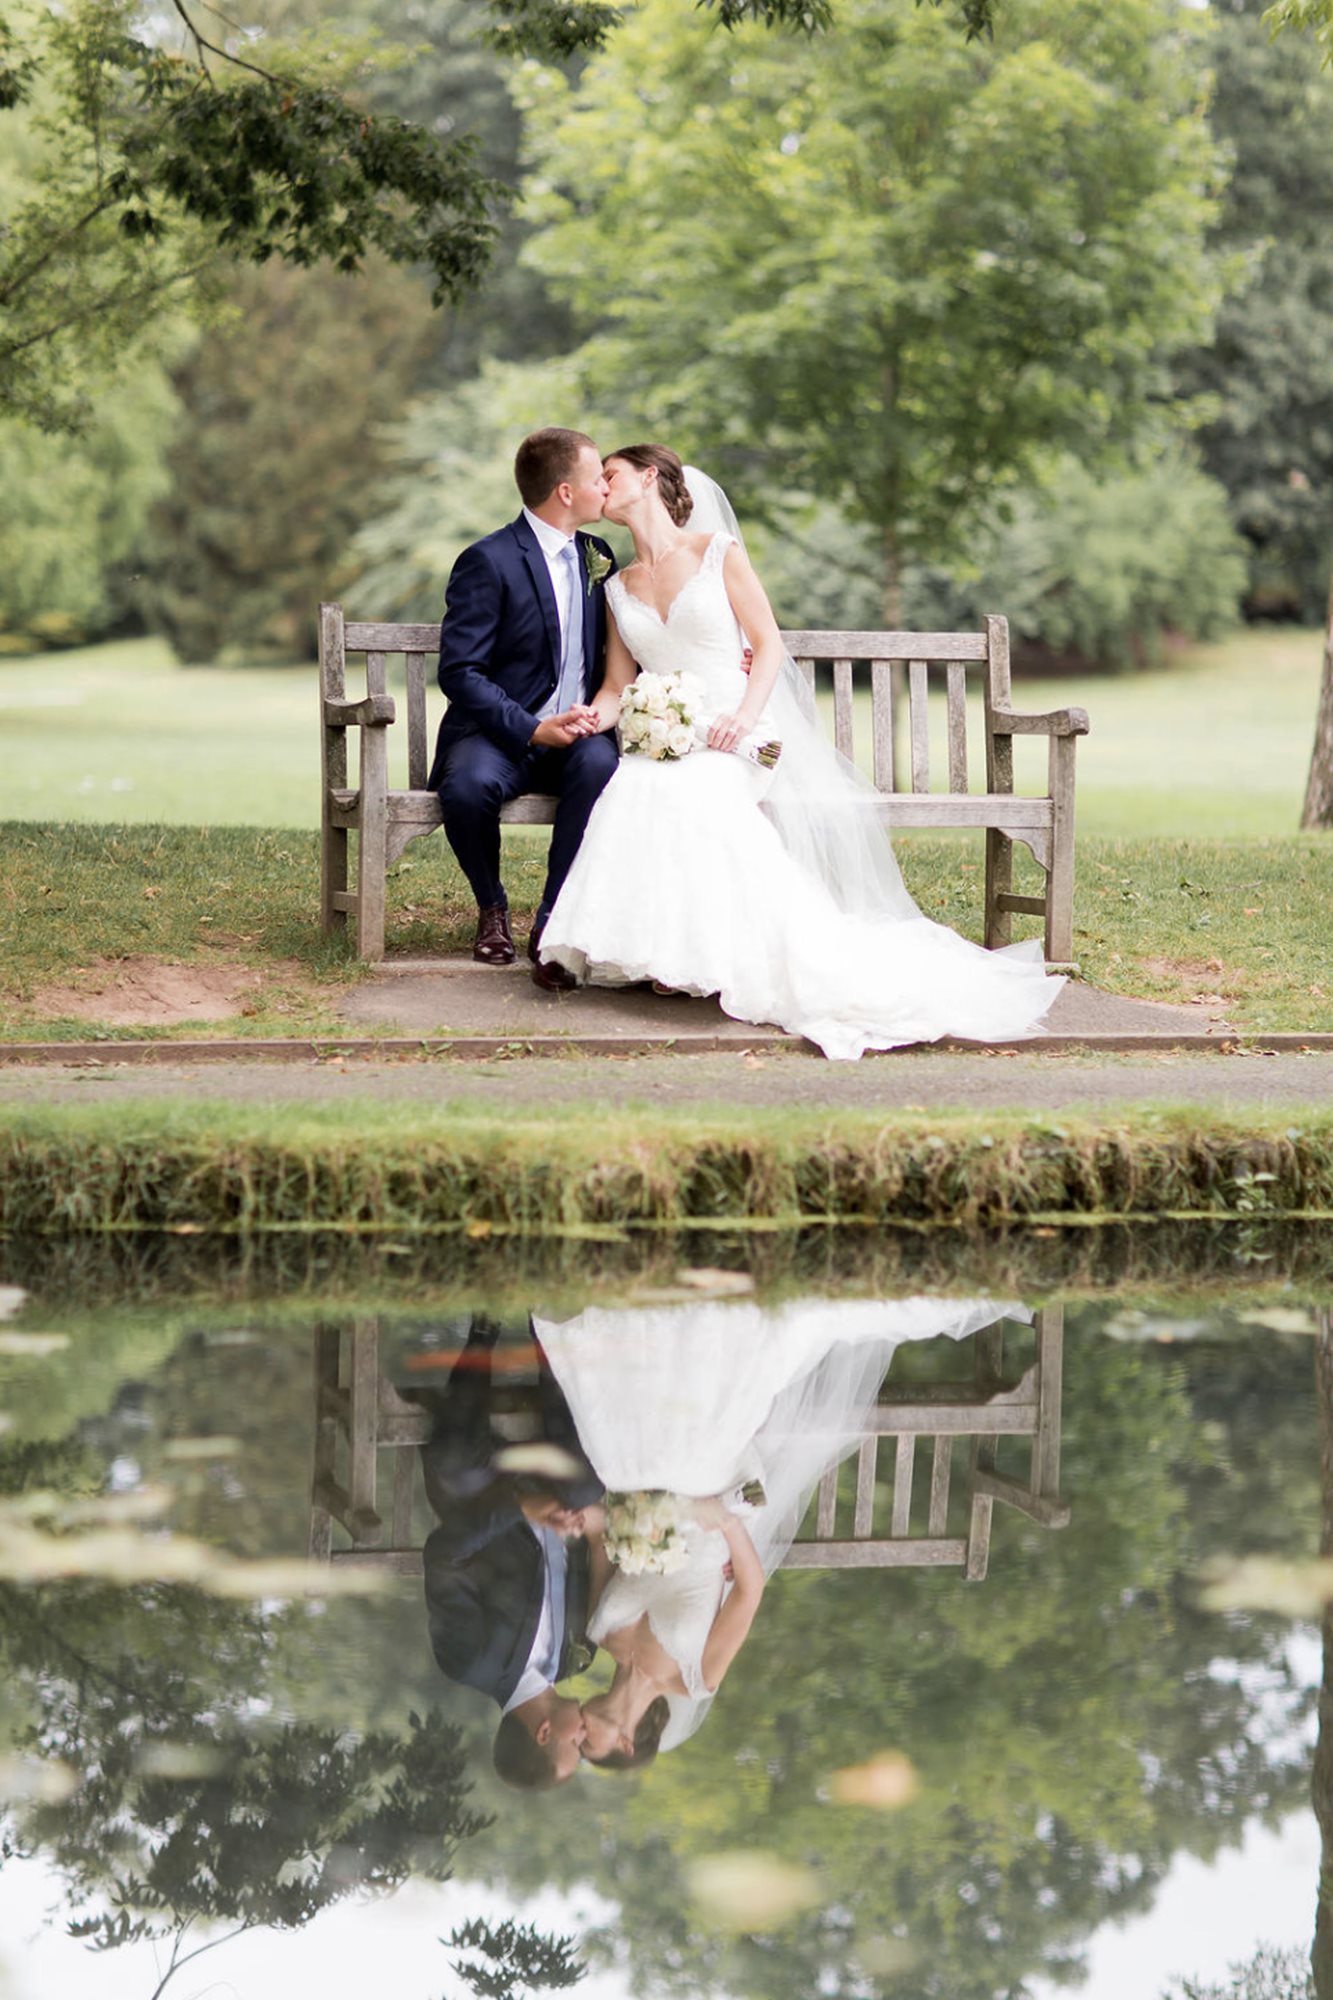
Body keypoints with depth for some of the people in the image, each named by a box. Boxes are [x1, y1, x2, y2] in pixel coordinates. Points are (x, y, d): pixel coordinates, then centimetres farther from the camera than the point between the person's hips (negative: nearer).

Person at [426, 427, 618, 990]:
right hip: (498, 732, -4)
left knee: (600, 766, -32)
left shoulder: (597, 557, 12)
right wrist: (533, 729, -24)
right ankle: (491, 908, -4)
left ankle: (552, 924, -27)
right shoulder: (488, 562, -9)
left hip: (574, 732, 4)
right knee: (468, 788, -36)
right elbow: (459, 672, -14)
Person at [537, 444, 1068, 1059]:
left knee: (689, 792, -38)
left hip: (734, 735, -4)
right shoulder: (619, 589, 18)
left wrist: (745, 714, -16)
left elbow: (768, 642, 2)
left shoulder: (718, 552, 5)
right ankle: (669, 952, -26)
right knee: (636, 791, -33)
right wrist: (588, 719, -10)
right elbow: (617, 686, 14)